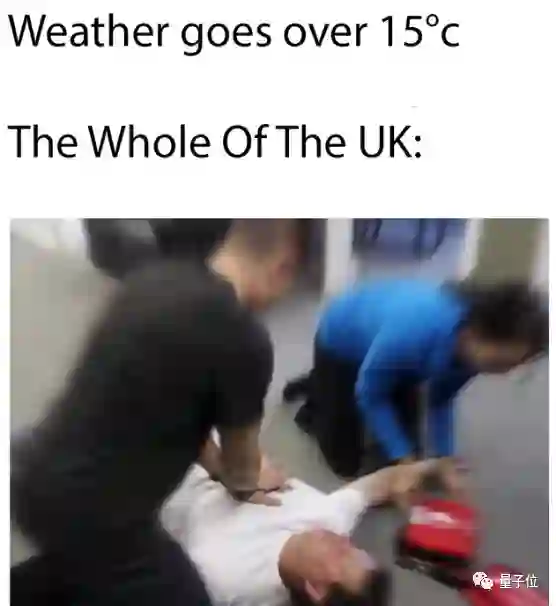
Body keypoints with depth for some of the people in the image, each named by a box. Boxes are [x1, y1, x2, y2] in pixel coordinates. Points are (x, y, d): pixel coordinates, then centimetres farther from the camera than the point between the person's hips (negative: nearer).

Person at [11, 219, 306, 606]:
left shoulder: (156, 278, 0)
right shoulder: (245, 340, -22)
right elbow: (240, 451, -1)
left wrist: (227, 474, 24)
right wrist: (244, 483, 22)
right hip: (88, 512, -9)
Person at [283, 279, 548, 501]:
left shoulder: (472, 342, -26)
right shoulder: (414, 330, -46)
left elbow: (441, 399, -8)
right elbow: (370, 394, -28)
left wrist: (447, 460, -16)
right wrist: (404, 460, -27)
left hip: (391, 354, 5)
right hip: (341, 344, -5)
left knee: (405, 450, 9)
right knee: (346, 463, -1)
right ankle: (312, 409, 27)